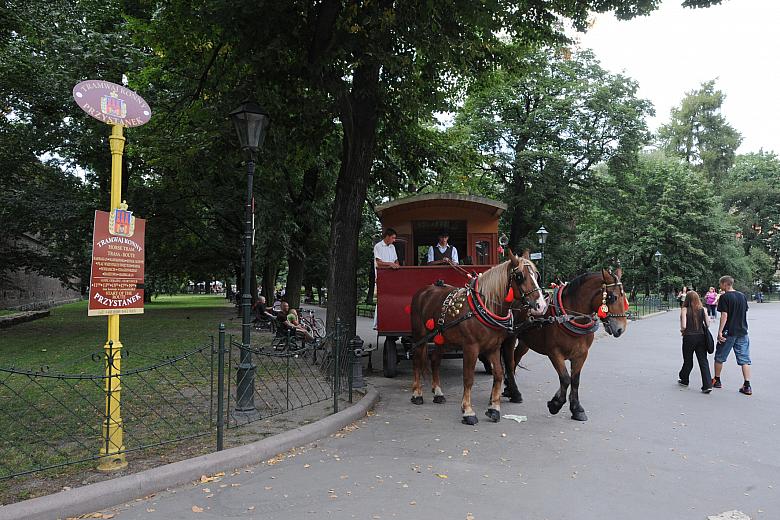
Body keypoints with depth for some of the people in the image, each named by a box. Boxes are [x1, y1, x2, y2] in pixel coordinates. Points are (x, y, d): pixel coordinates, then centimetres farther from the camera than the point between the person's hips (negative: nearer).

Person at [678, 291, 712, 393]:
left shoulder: (684, 310, -8)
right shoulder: (702, 309, 0)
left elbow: (683, 326, -16)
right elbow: (707, 324, -2)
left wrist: (682, 331, 4)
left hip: (689, 337, -2)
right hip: (701, 337, 2)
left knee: (688, 361, 14)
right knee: (703, 361, 2)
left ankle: (684, 380, 32)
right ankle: (707, 385, -5)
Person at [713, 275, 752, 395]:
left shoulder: (724, 297, -12)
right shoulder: (742, 296, 7)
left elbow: (724, 315, -17)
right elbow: (745, 313, 14)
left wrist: (720, 332, -16)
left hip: (729, 332, -5)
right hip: (742, 332, 5)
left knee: (719, 357, 11)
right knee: (744, 359, 5)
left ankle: (717, 380, 22)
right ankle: (747, 386, 0)